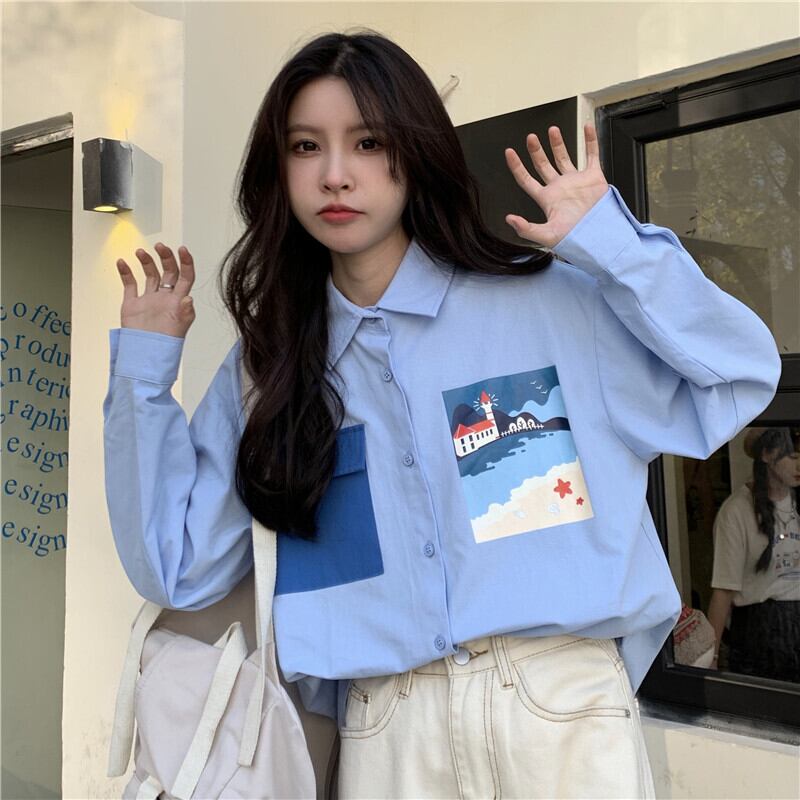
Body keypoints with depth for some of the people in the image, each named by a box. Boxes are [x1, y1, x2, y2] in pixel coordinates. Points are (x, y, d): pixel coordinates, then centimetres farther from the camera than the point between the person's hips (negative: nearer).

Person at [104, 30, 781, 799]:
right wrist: (143, 367, -1)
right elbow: (176, 567, 4)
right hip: (383, 730, 2)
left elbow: (744, 376, -3)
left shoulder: (551, 299, -3)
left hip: (564, 702, -1)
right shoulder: (266, 362, 4)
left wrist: (613, 246, -11)